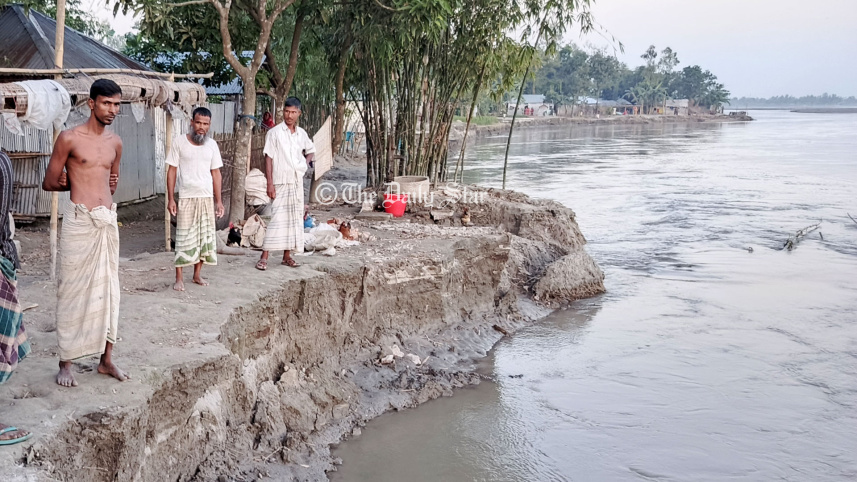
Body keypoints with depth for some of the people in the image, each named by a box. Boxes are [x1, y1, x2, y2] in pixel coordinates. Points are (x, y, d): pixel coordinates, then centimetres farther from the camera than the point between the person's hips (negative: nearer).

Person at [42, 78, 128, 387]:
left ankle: (106, 359, 17)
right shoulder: (69, 139, -5)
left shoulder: (115, 143, 12)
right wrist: (80, 184, 6)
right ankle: (65, 362, 8)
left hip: (108, 222, 5)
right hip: (78, 222, -5)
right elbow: (49, 183, -1)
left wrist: (95, 185, 8)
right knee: (73, 291, -2)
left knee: (108, 289, 8)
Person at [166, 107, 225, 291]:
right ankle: (179, 278, 4)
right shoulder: (179, 142, -4)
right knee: (184, 238, -3)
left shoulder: (212, 145, 5)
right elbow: (172, 171, -2)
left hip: (207, 198, 3)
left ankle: (197, 274, 20)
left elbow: (216, 173, 8)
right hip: (186, 198, -3)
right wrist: (170, 199, -7)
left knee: (204, 237, 7)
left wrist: (218, 201, 5)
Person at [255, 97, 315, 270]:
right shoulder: (275, 132, -6)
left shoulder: (301, 133, 9)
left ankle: (287, 256, 16)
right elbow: (269, 158, -8)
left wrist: (306, 161, 5)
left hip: (297, 182, 6)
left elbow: (311, 150, 27)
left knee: (294, 219, 7)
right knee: (277, 218, -12)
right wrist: (270, 183, -14)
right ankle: (264, 257, -9)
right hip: (280, 182, -5)